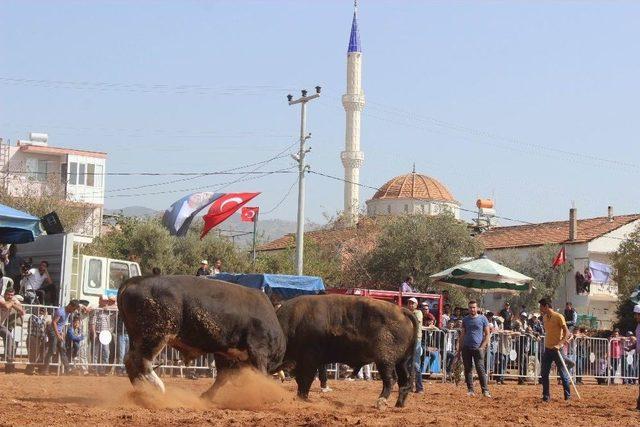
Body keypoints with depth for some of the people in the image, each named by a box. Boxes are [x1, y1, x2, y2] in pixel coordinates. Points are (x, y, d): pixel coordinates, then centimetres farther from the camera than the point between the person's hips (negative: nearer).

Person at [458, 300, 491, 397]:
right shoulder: (465, 319, 11)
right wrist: (459, 348, 10)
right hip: (466, 348, 3)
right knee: (467, 369, 3)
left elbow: (487, 334, 3)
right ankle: (470, 390, 9)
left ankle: (485, 390, -6)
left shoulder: (483, 319, 2)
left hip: (478, 348, -3)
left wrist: (482, 346, -7)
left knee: (480, 369, -9)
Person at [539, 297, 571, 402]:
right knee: (544, 373, 3)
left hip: (557, 349, -7)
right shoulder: (544, 318, 11)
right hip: (547, 349, 7)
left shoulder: (558, 317, -11)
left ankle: (568, 395, 9)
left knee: (563, 373, 0)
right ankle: (546, 395, 9)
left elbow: (567, 332, -16)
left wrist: (559, 344, -26)